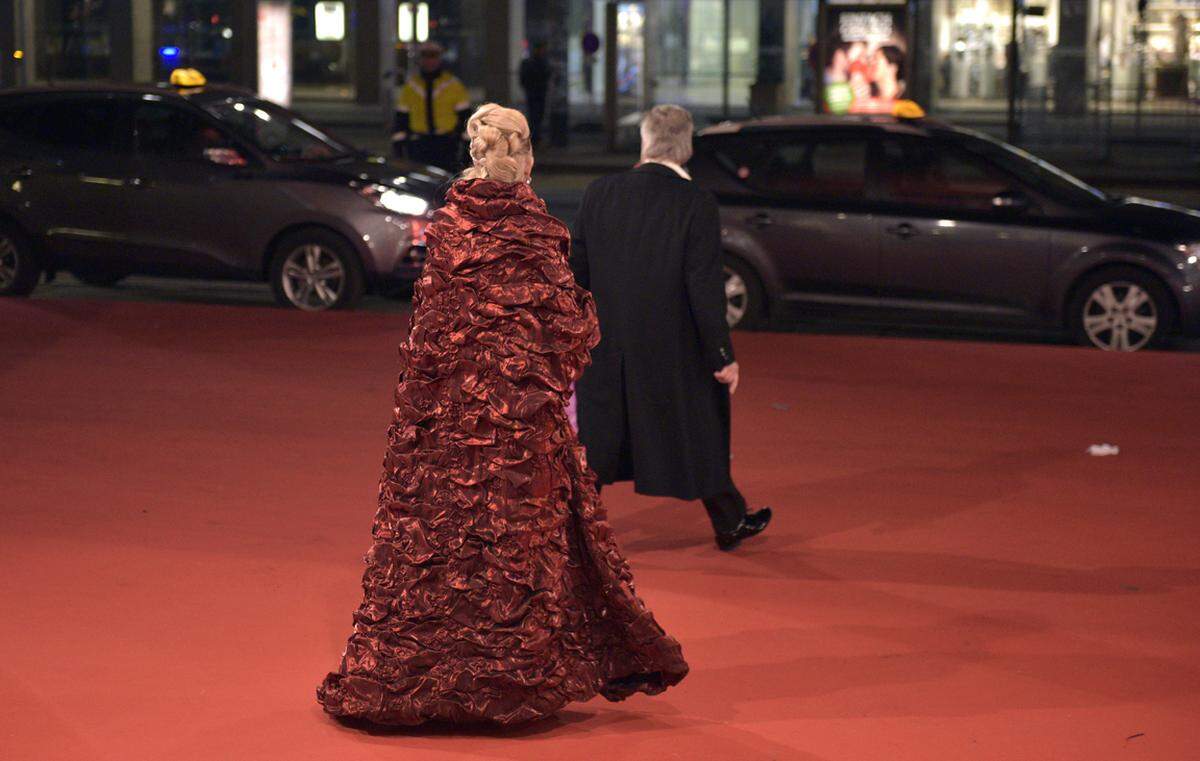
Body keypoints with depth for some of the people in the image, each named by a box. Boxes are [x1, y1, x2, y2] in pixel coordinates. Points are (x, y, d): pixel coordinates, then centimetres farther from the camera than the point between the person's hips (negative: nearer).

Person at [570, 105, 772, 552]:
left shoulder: (599, 193, -4)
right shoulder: (695, 205, -15)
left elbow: (576, 270, 3)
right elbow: (705, 289, -16)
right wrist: (723, 358, -9)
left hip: (607, 347, 3)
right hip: (672, 348, -3)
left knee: (598, 440, 11)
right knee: (699, 435, 15)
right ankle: (730, 523, 31)